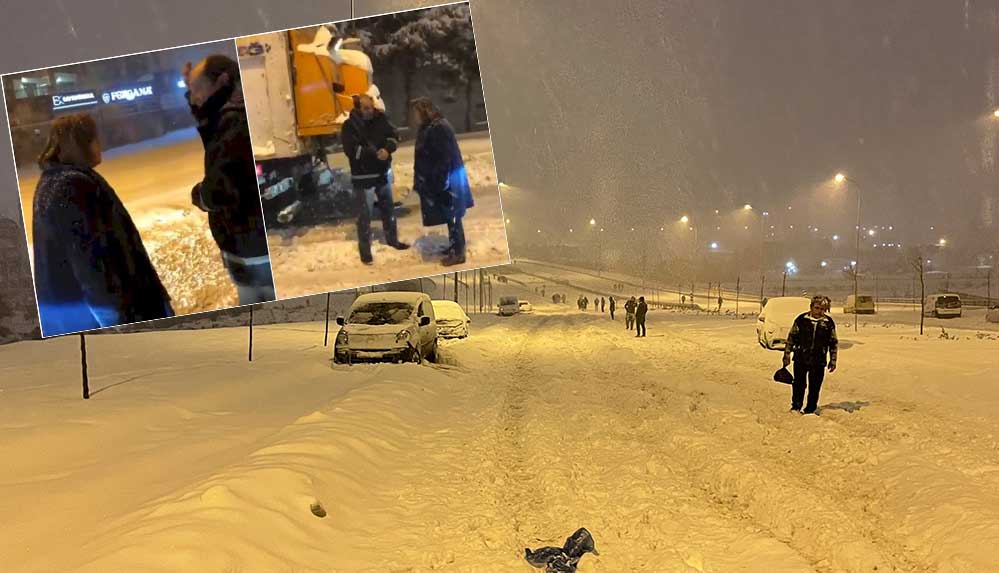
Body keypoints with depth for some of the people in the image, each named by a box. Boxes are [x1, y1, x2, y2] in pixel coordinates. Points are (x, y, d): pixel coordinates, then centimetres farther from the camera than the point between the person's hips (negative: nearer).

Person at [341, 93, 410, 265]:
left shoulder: (380, 119, -1)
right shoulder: (350, 126, -15)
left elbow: (394, 136, -2)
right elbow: (352, 150, -25)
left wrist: (387, 149, -24)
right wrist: (375, 153, -30)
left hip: (382, 173, 5)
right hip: (362, 177, -5)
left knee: (388, 209, 21)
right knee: (364, 216, 0)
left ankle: (392, 240, 40)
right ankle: (365, 251, 8)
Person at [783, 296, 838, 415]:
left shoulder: (829, 323, 2)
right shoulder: (801, 319, -2)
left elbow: (834, 343, 11)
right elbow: (791, 337, 5)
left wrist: (833, 360, 8)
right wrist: (787, 354, 3)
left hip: (819, 361, 1)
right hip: (800, 359, -1)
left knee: (815, 387, 6)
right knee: (799, 384, 2)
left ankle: (810, 410, 19)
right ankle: (796, 407, 17)